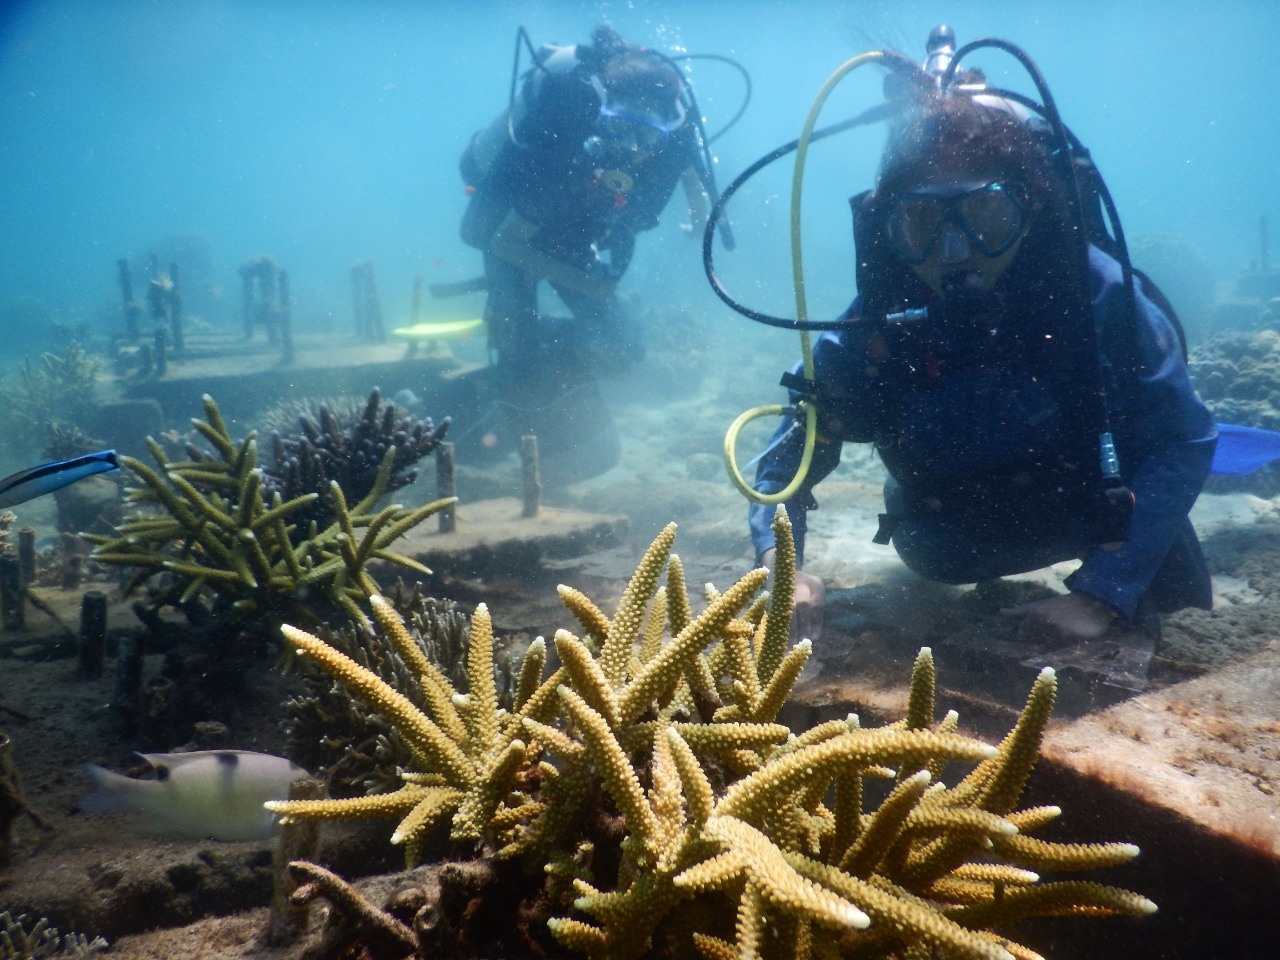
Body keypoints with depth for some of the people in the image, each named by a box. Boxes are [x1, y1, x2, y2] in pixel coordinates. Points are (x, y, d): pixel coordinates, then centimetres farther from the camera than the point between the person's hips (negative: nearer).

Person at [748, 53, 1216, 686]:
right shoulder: (876, 325, -29)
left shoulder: (1098, 294, -33)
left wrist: (1101, 594, -33)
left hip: (1082, 510, -3)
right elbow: (790, 454, -21)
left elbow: (1181, 444, -26)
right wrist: (780, 562, -41)